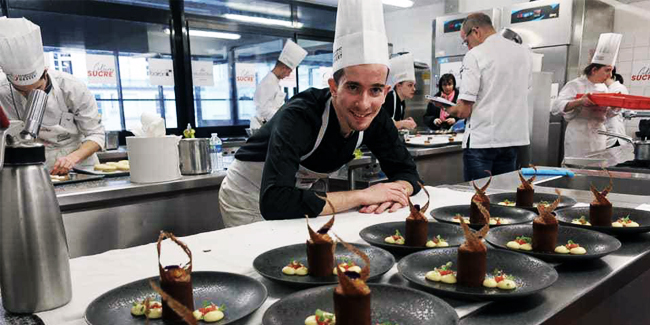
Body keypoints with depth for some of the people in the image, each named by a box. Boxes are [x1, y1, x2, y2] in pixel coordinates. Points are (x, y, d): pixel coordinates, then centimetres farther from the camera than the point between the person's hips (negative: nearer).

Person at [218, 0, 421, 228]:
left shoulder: (375, 118, -19)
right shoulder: (299, 117, -37)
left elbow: (407, 172, -10)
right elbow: (274, 202, -48)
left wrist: (398, 191, -35)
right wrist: (362, 195, -43)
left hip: (296, 197, 5)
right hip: (249, 202, -5)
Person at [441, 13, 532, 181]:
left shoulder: (475, 56, -11)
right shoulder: (524, 53, 8)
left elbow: (464, 111, -14)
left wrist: (448, 109, 6)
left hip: (481, 141, -6)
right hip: (514, 138, 6)